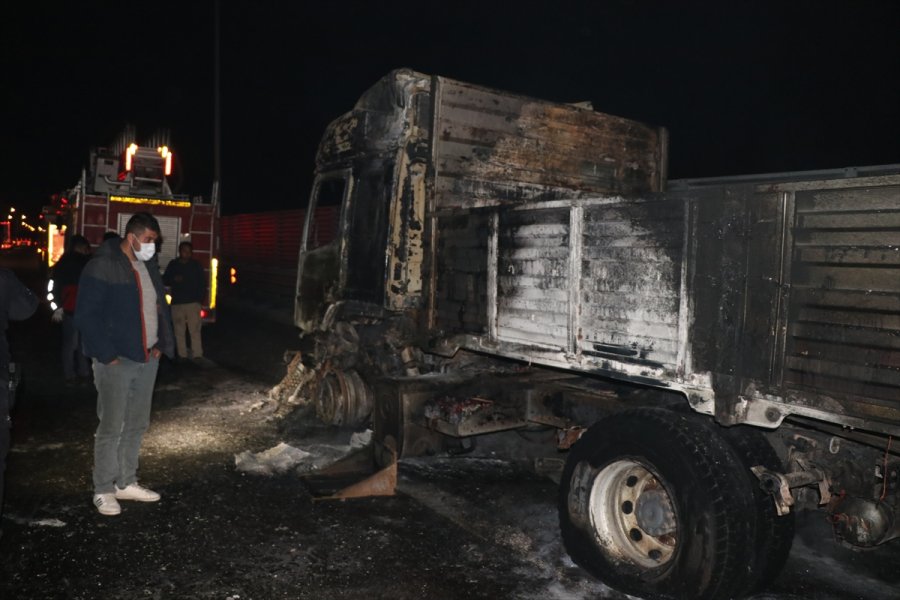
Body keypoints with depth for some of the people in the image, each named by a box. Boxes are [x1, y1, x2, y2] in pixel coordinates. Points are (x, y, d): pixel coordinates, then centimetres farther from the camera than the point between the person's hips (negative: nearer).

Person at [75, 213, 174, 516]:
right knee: (111, 427, 0)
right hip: (116, 361, -7)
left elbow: (160, 306, 19)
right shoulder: (103, 267, -12)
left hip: (147, 358, 7)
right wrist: (107, 355, -16)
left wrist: (161, 344, 10)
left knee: (137, 424, 13)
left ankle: (126, 483, 26)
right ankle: (104, 490, 13)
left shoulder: (149, 266, 11)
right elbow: (86, 315, -15)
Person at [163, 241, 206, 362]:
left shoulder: (196, 265, 8)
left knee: (194, 329, -11)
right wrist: (174, 279, -7)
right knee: (179, 330, 2)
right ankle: (182, 355, 7)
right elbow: (165, 280, 14)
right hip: (177, 302, 2)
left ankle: (197, 354, -13)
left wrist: (200, 298, -4)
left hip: (193, 302, -2)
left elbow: (202, 284, 8)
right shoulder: (173, 265, 11)